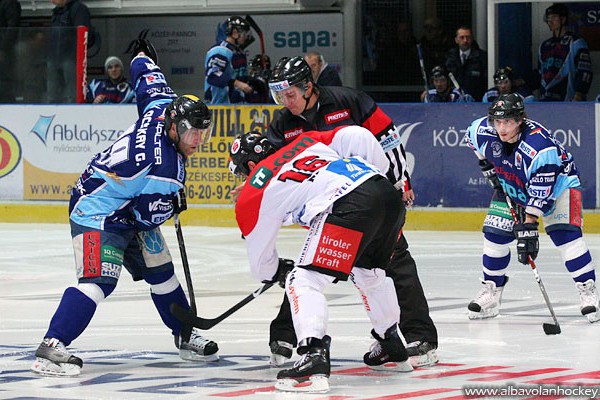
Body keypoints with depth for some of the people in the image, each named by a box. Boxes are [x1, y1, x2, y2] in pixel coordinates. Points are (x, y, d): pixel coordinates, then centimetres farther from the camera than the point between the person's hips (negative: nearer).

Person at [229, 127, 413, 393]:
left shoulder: (252, 194, 19)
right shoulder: (307, 142, 32)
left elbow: (261, 263, 30)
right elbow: (357, 137, 15)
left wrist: (275, 273, 52)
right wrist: (381, 173, 27)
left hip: (350, 206, -7)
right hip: (389, 195, 7)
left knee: (304, 280, -3)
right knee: (369, 272, 31)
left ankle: (313, 360, -21)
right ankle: (392, 350, 45)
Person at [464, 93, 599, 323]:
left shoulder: (539, 145, -39)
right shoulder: (483, 130, -22)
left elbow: (540, 194, -37)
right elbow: (471, 136, 6)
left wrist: (528, 226, -39)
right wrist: (486, 163, 4)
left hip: (556, 183, -6)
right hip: (510, 187, 6)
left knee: (564, 234, -22)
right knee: (494, 234, -2)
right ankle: (491, 291, 13)